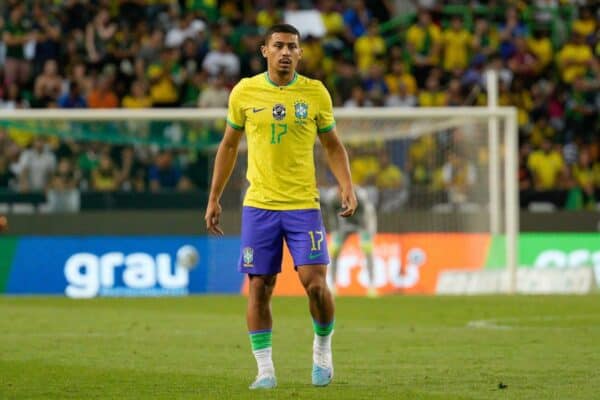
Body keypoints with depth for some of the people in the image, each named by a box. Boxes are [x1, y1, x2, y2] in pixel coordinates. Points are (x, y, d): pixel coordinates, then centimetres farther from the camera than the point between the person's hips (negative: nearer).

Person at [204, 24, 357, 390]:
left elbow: (333, 145, 10)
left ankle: (323, 348, 16)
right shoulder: (244, 92, 2)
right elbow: (229, 145, 12)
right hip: (259, 205, 1)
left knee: (315, 283, -10)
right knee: (259, 287, 1)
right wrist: (214, 199, 11)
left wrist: (347, 187, -5)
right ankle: (265, 370, 10)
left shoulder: (316, 93, 1)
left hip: (303, 204, -1)